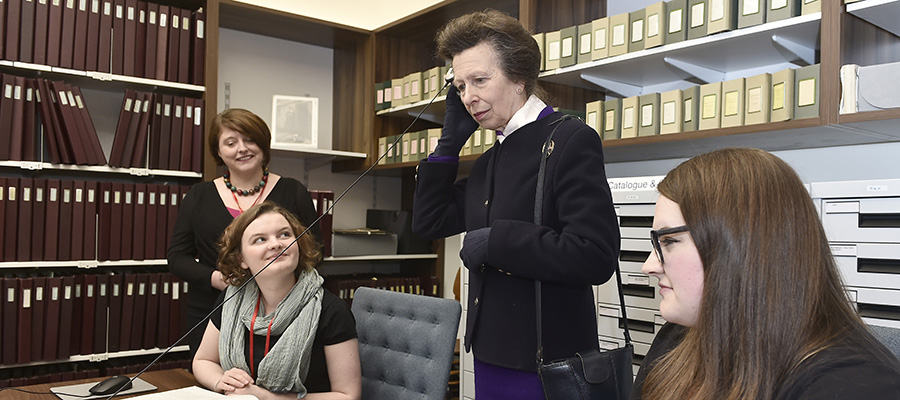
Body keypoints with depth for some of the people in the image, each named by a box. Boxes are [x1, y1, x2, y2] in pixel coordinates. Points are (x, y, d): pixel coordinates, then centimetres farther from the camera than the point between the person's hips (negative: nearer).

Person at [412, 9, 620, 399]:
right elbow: (428, 223, 14)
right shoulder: (490, 161, 12)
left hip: (545, 365, -7)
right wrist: (451, 138, 7)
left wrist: (495, 241, -20)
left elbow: (595, 256, -22)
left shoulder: (571, 139, -13)